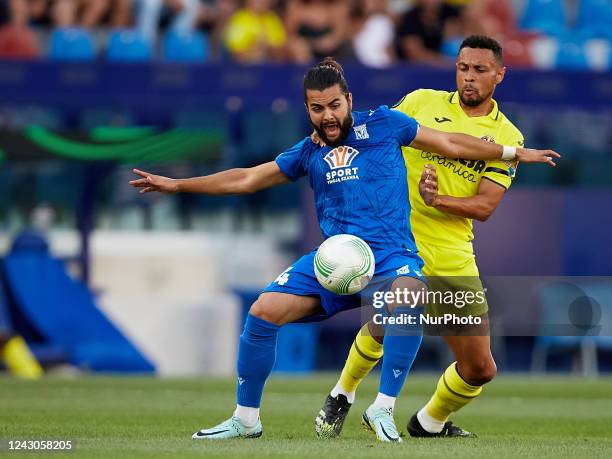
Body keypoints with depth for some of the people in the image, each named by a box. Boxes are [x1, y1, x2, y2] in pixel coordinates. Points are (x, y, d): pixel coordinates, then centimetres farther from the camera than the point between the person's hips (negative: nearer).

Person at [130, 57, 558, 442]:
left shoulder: (382, 124, 7)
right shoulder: (309, 152, 15)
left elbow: (450, 143, 15)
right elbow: (247, 179, 22)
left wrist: (514, 152, 17)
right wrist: (177, 185, 19)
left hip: (390, 254, -3)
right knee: (263, 312, -14)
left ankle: (383, 409, -27)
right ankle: (246, 418, 3)